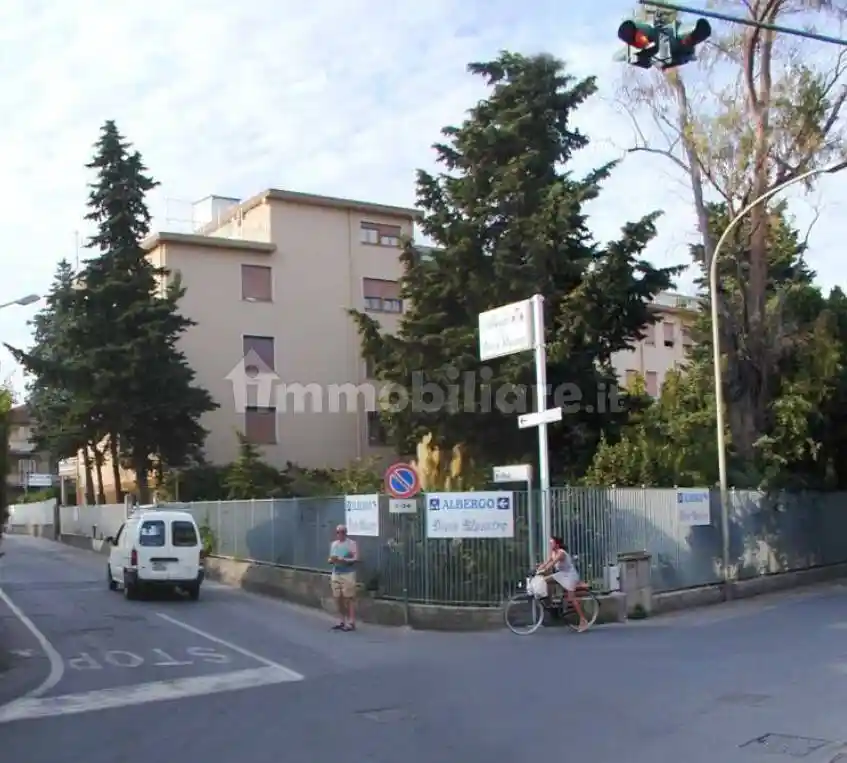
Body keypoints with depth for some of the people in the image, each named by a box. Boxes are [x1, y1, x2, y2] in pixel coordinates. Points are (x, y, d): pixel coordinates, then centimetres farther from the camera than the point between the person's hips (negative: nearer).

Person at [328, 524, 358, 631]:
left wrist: (343, 560, -21)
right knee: (338, 599, 6)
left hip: (348, 574, -6)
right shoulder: (334, 544, 16)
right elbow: (330, 558, 19)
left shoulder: (351, 543, -3)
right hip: (336, 574, 6)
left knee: (349, 599, -6)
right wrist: (331, 560, -5)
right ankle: (343, 621, 18)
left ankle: (351, 623, -4)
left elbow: (356, 559, -10)